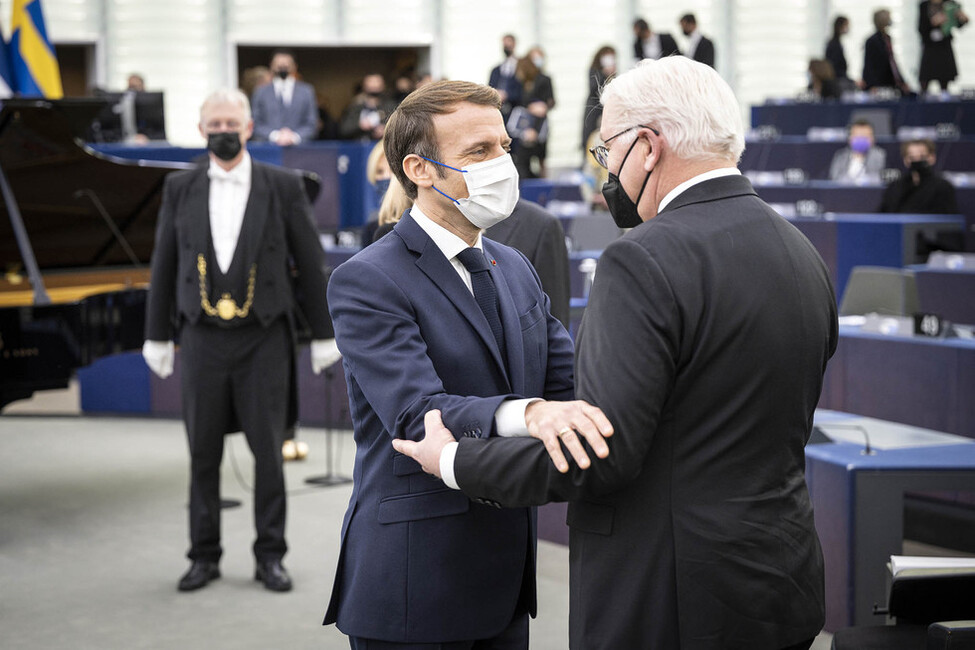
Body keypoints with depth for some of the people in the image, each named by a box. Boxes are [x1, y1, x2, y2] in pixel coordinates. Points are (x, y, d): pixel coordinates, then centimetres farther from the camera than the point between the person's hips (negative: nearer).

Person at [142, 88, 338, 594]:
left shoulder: (283, 187, 0)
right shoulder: (180, 189, 7)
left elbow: (310, 264, 2)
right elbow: (164, 265, 11)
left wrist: (323, 335, 1)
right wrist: (157, 337, 10)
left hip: (263, 337, -2)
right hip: (202, 337, 2)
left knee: (268, 450, 1)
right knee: (203, 453, 6)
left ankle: (270, 555, 13)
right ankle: (204, 556, 18)